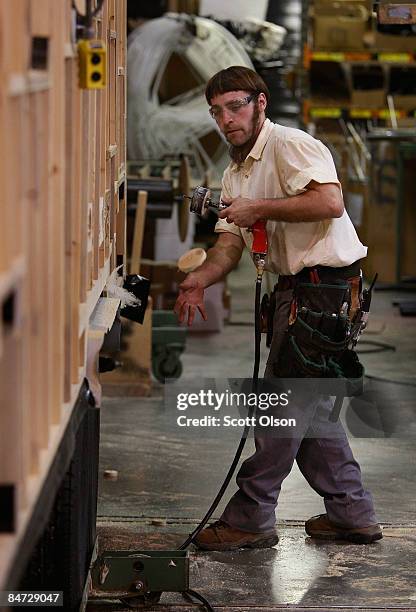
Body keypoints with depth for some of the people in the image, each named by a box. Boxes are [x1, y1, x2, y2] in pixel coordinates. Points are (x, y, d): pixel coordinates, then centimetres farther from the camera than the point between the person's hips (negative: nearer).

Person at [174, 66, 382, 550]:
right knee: (309, 404, 14)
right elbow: (231, 240, 9)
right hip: (298, 288, 10)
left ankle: (250, 518, 1)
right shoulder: (235, 173, 18)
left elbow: (329, 201, -26)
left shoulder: (290, 145, -11)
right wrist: (201, 278, -11)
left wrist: (259, 209, -19)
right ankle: (352, 513, 22)